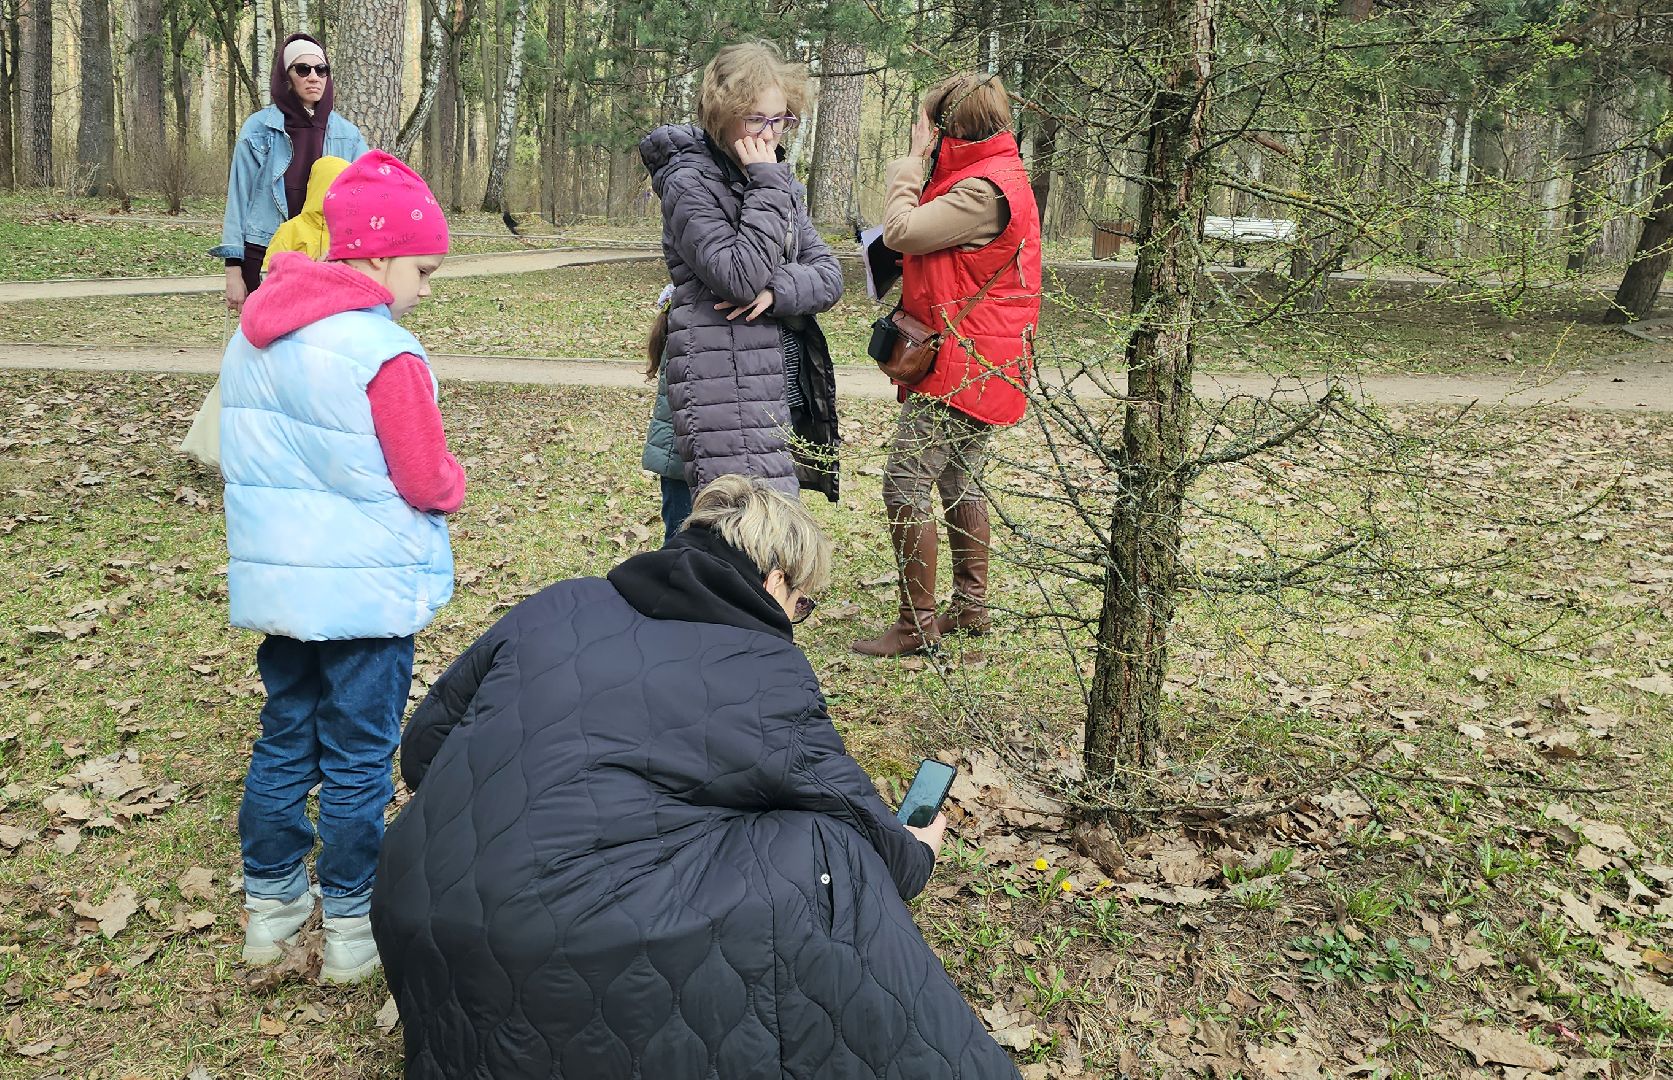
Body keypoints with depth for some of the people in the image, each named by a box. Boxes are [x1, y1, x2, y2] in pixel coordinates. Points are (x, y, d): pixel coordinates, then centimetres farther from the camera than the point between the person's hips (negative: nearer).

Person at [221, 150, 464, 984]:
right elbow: (427, 483, -15)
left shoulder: (251, 337, 6)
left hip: (275, 581, 7)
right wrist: (451, 485, 5)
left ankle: (270, 902, 29)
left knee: (284, 739, 18)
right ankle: (353, 928, 17)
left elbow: (244, 455, 14)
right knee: (359, 759, 5)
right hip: (366, 592, -7)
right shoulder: (384, 354, -20)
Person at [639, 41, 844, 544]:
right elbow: (742, 278, -20)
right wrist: (767, 186, -14)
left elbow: (829, 276, 6)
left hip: (781, 401, 7)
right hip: (719, 404, -7)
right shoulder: (689, 184, -8)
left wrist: (778, 291, -14)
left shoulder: (778, 180, 14)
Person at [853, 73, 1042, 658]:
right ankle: (970, 606, 29)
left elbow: (901, 232, -20)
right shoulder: (1001, 175, 16)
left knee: (905, 484, -9)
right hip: (981, 363, 11)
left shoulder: (985, 189, -19)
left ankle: (917, 624, -4)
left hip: (962, 363, -11)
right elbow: (928, 233, 16)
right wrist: (921, 165, 5)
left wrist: (914, 159, -9)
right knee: (959, 483, 19)